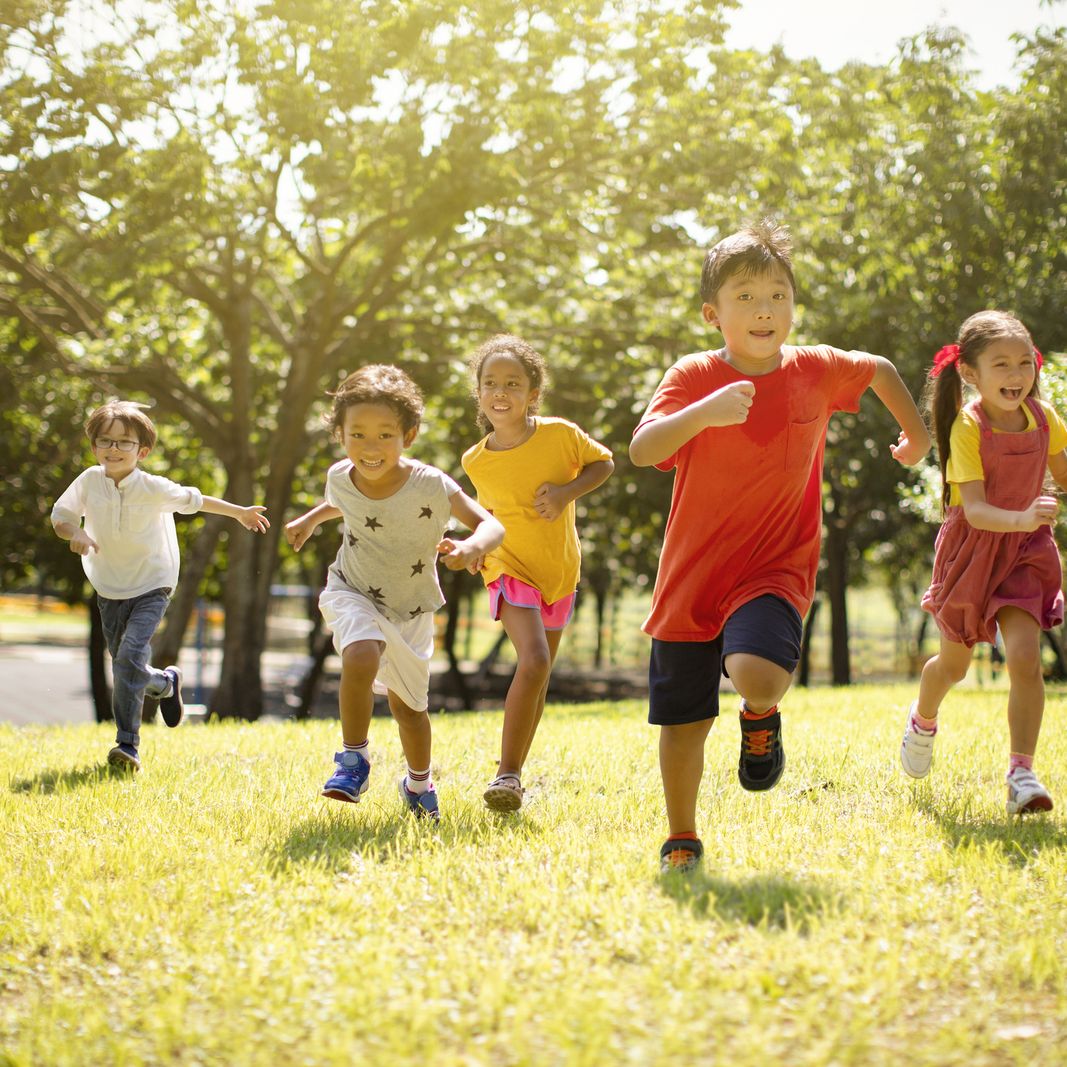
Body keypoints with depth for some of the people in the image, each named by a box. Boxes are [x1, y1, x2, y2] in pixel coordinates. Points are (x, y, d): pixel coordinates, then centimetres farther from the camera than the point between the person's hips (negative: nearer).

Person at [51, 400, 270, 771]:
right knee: (125, 667, 12)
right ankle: (165, 682, 46)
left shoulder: (155, 489, -14)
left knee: (130, 657, -22)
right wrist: (75, 532, -22)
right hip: (109, 589, 4)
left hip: (151, 587, -4)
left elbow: (193, 500, 3)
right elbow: (60, 515, 2)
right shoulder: (89, 481, -9)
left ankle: (127, 744, -20)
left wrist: (240, 512, 15)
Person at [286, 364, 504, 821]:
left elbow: (491, 525, -27)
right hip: (353, 594, 0)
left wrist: (472, 547, -46)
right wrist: (310, 519, 12)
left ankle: (418, 783, 43)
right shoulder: (340, 477, -15)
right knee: (361, 658, -32)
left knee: (408, 705, 14)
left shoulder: (430, 484, -27)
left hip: (411, 610, 0)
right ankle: (353, 759, -12)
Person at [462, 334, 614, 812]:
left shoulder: (560, 434, -13)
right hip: (511, 570, -2)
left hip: (559, 571, 2)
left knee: (537, 678, 11)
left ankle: (512, 777, 26)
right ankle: (507, 774, -17)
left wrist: (568, 491, -15)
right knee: (534, 661, -24)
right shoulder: (477, 461, -8)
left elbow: (603, 463, 2)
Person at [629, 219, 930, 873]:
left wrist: (918, 434, 28)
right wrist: (703, 413, -40)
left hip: (776, 569, 0)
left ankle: (762, 717, 8)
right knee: (682, 721, 8)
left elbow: (882, 370, 20)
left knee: (757, 676, -29)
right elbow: (643, 450, -25)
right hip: (692, 574, 0)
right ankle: (682, 841, 30)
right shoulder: (694, 377, -10)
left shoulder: (815, 370, -2)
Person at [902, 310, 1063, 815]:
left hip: (1025, 547, 2)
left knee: (1024, 657, -16)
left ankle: (1021, 773, -11)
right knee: (953, 664, 16)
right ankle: (923, 721, 48)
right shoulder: (968, 426, -21)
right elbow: (974, 510, -27)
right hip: (971, 546, -2)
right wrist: (1020, 519, -45)